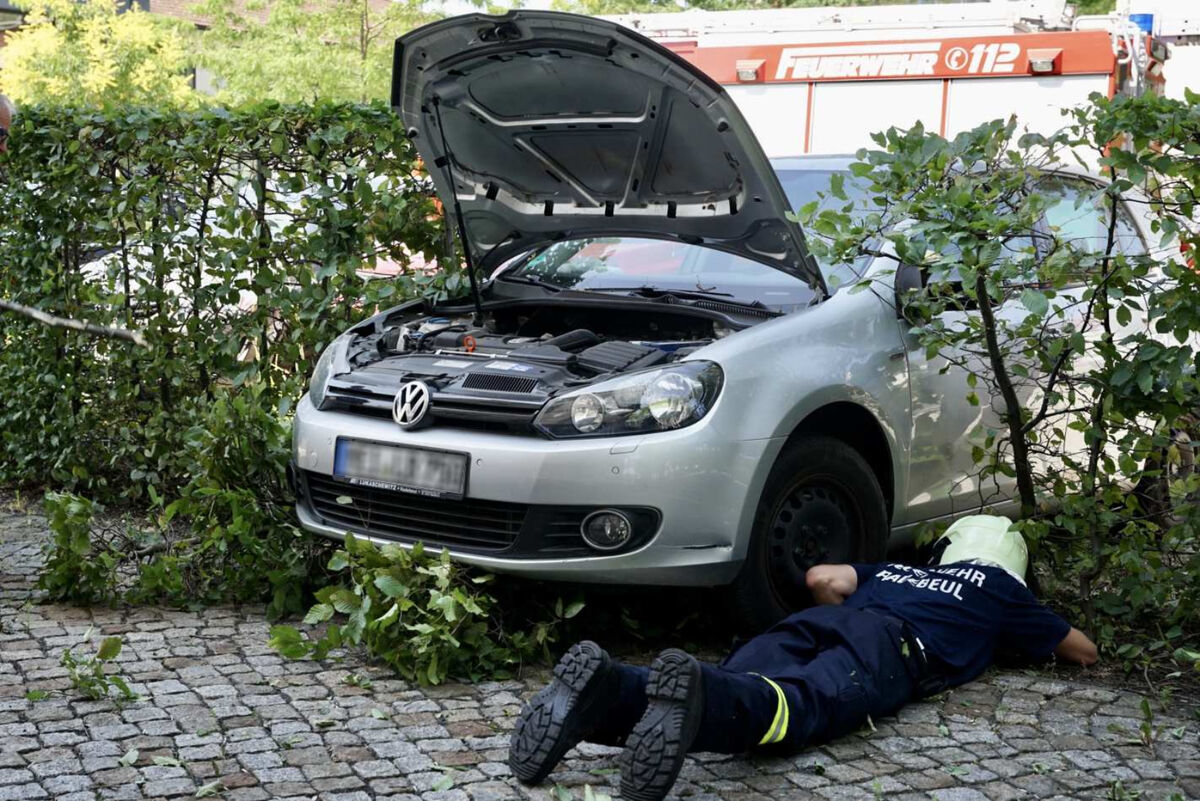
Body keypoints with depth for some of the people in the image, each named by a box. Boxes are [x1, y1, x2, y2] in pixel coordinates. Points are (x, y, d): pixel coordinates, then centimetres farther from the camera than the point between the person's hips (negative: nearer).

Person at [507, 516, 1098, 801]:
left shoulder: (900, 571, 44)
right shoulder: (1000, 590, 36)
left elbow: (821, 578, 32)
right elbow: (1083, 650, 46)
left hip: (819, 622, 5)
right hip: (894, 645, -5)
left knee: (732, 694, -20)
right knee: (798, 706, -32)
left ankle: (605, 689, -48)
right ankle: (691, 692, -64)